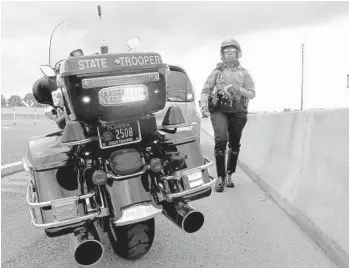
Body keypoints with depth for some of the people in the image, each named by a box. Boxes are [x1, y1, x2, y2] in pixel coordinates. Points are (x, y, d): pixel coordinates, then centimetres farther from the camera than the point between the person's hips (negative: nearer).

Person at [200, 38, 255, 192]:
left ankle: (229, 175, 21)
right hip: (219, 110, -2)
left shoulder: (244, 73, 13)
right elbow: (206, 90, 5)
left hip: (237, 111, 2)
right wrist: (203, 105, -13)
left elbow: (252, 94, 6)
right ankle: (220, 177, -11)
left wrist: (238, 89, -12)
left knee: (234, 144, 6)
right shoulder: (217, 71, 11)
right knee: (221, 140, -20)